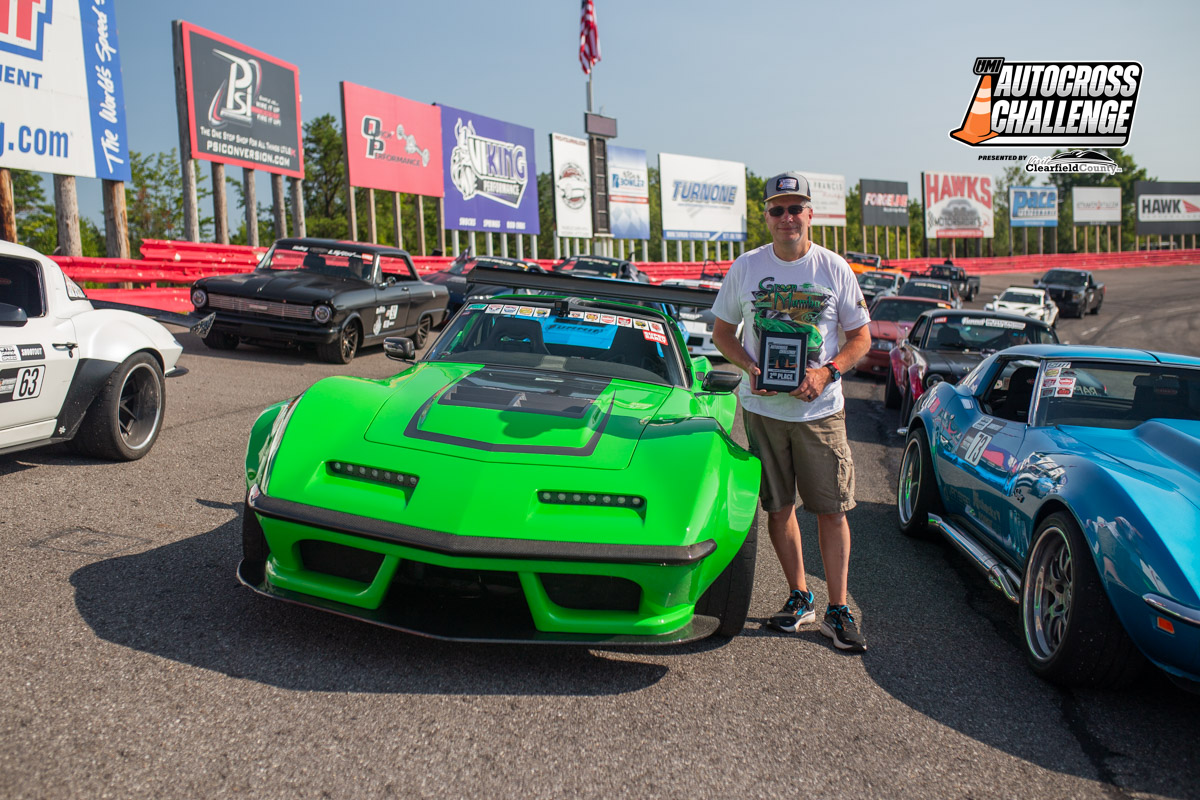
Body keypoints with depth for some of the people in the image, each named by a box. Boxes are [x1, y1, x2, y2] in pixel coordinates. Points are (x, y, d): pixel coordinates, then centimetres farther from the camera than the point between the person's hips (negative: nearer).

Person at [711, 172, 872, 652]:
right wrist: (749, 367, -10)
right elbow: (722, 332, 9)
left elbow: (861, 337, 6)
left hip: (820, 409, -1)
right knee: (778, 508, 8)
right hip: (761, 407, 1)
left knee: (832, 509, -1)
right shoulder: (745, 267, 3)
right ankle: (799, 598, 23)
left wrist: (827, 373, -13)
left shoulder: (835, 269, 1)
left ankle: (837, 610, 10)